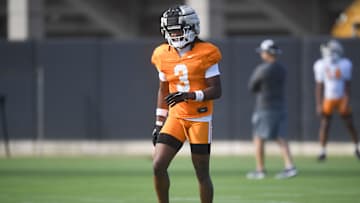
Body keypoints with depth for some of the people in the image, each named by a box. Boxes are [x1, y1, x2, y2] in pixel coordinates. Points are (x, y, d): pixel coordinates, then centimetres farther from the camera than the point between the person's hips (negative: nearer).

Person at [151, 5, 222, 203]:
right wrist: (159, 123, 14)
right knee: (158, 166, -10)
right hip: (176, 118, 4)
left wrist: (189, 95, -26)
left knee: (202, 174, 1)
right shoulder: (164, 56, 5)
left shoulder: (205, 54, -9)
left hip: (200, 119, -4)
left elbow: (216, 90, -11)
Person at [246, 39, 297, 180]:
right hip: (280, 108, 6)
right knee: (281, 139, 5)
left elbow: (252, 88, -5)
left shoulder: (262, 69, -15)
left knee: (258, 139, 5)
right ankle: (290, 167, -8)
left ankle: (260, 170, 7)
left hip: (264, 109, -6)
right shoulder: (282, 69, 8)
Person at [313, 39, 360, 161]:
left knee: (349, 124, 5)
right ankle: (322, 151, 3)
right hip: (328, 99, 0)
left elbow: (347, 85, -3)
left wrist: (347, 101, -10)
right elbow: (319, 86, 0)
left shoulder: (344, 64, -6)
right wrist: (319, 104, -2)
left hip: (342, 98, 0)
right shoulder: (321, 65, -4)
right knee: (325, 124, -5)